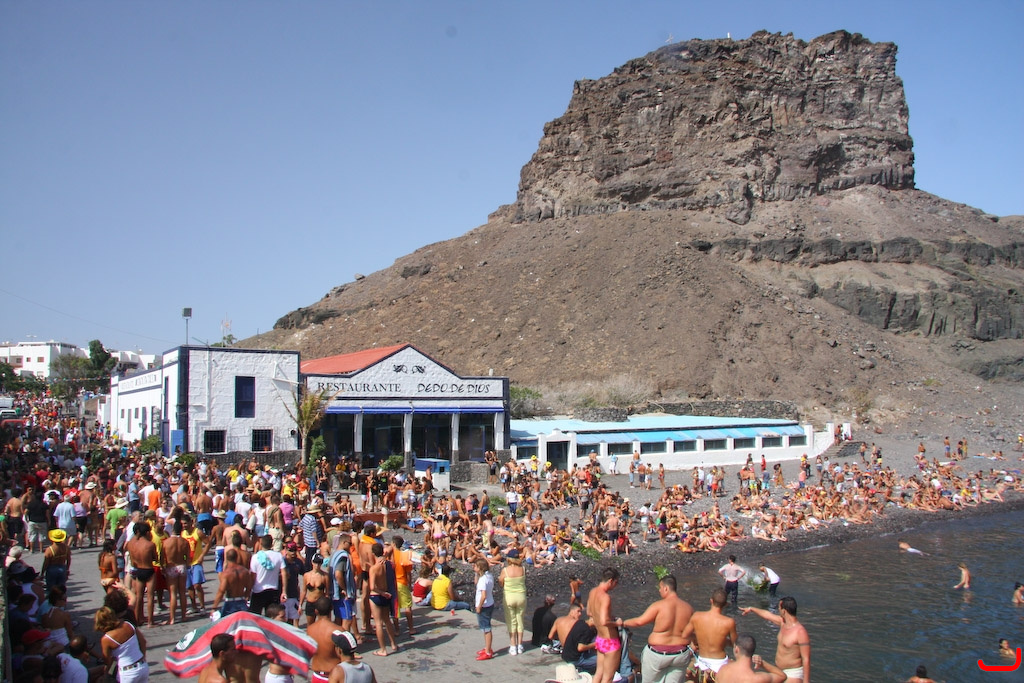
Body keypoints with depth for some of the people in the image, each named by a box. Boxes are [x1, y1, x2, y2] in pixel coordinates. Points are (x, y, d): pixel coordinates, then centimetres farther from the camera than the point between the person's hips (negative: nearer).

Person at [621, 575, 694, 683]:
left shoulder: (659, 605, -15)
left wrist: (624, 623, 0)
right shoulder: (688, 608, -1)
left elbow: (639, 621, -16)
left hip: (658, 655, -4)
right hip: (681, 654, 4)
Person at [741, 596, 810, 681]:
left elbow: (806, 659, -23)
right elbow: (768, 615, 19)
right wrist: (751, 609, 34)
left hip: (793, 674, -8)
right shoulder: (783, 622, 0)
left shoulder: (801, 632, -24)